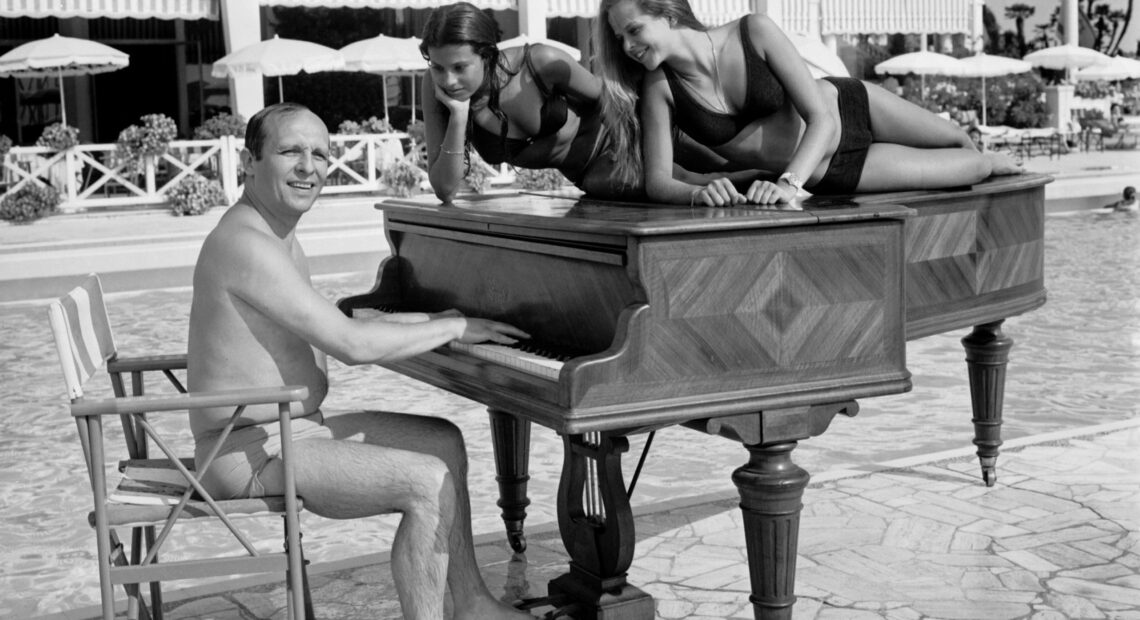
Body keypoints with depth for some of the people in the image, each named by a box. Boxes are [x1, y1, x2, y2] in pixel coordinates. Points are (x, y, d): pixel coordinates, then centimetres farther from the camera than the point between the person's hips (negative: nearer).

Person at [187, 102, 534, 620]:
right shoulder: (246, 244, -22)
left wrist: (428, 320, 11)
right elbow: (353, 346, -26)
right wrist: (454, 327, -15)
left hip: (293, 426, 11)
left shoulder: (276, 233, 12)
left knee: (444, 440, 13)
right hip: (251, 455, -11)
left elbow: (328, 330, 18)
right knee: (429, 483, -19)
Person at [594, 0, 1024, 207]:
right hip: (830, 173, 1)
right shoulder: (659, 88, -24)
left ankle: (990, 163, 61)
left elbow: (820, 117, -31)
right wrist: (697, 192, -52)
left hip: (850, 107, -1)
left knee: (960, 141, 23)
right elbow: (657, 181, -28)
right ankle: (988, 165, 49)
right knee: (969, 170, 12)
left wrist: (789, 183, -49)